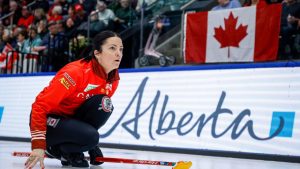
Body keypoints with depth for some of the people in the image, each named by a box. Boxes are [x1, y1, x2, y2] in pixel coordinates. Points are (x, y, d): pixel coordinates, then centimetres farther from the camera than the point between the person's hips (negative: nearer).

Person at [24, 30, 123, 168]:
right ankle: (55, 149, -1)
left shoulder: (113, 78, -5)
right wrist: (38, 145, -33)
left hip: (73, 118, 7)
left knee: (104, 105, -21)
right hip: (49, 120, -7)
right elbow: (41, 105, -28)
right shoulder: (76, 72, -29)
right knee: (90, 137, -31)